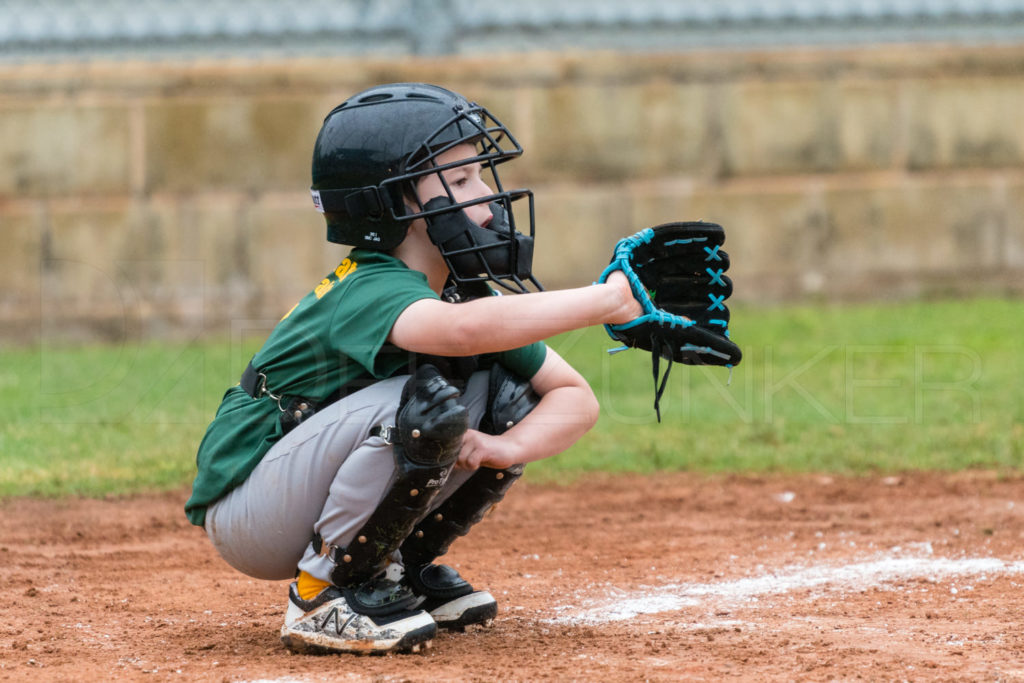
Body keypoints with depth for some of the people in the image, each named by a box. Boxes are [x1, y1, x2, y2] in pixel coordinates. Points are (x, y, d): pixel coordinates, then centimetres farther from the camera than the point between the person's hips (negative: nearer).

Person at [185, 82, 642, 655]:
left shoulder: (468, 291, 1)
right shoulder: (369, 292, -25)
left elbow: (576, 397, -3)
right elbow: (465, 329, -49)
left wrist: (504, 448, -23)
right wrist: (605, 301, -47)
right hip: (247, 517, -8)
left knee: (511, 391, -4)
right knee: (424, 402, -30)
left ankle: (404, 567, 9)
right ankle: (324, 598, -15)